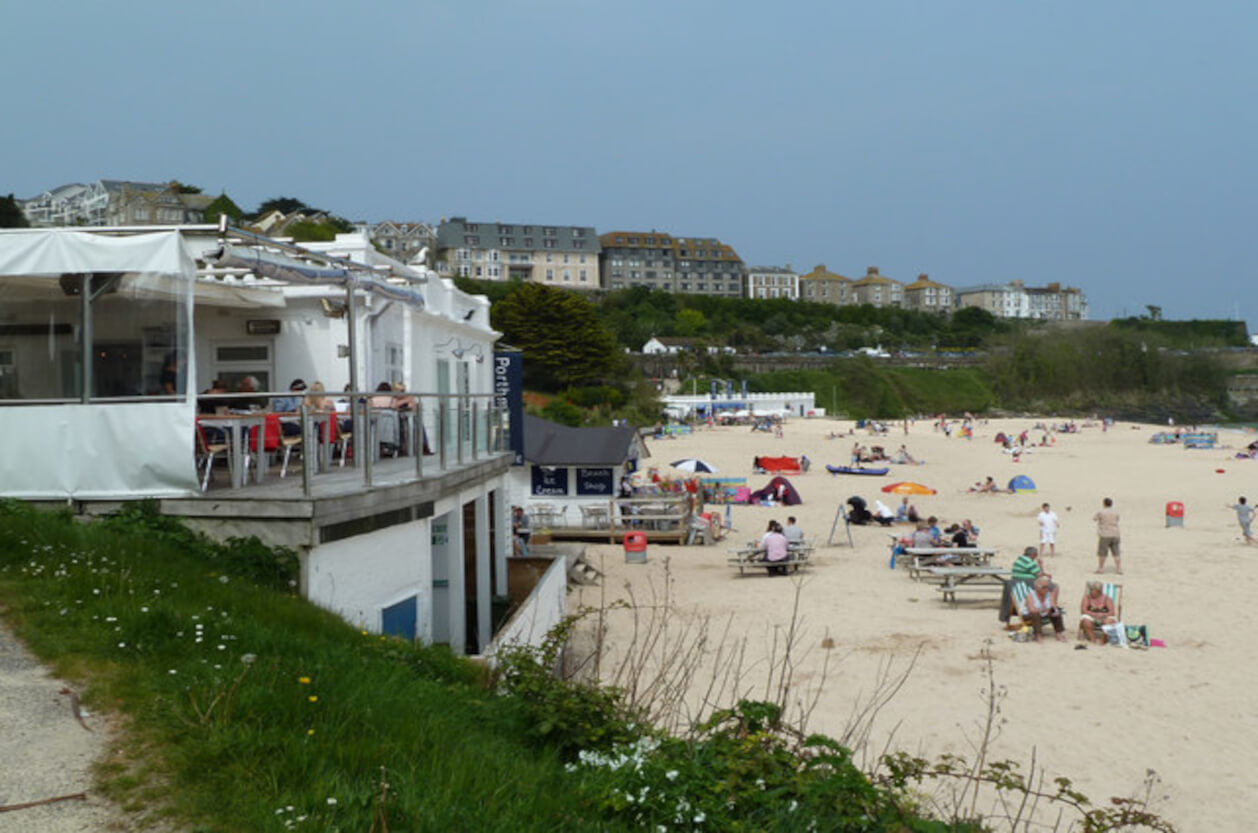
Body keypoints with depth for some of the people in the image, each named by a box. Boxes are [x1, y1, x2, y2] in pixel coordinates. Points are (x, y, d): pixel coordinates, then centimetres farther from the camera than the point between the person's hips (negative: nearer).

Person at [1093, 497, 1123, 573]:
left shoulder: (1101, 512, -11)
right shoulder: (1115, 512, 2)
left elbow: (1094, 518, 6)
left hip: (1104, 535, -4)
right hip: (1114, 535, 4)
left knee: (1102, 553, 5)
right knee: (1116, 553, 6)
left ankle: (1100, 568, 9)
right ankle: (1119, 569, 2)